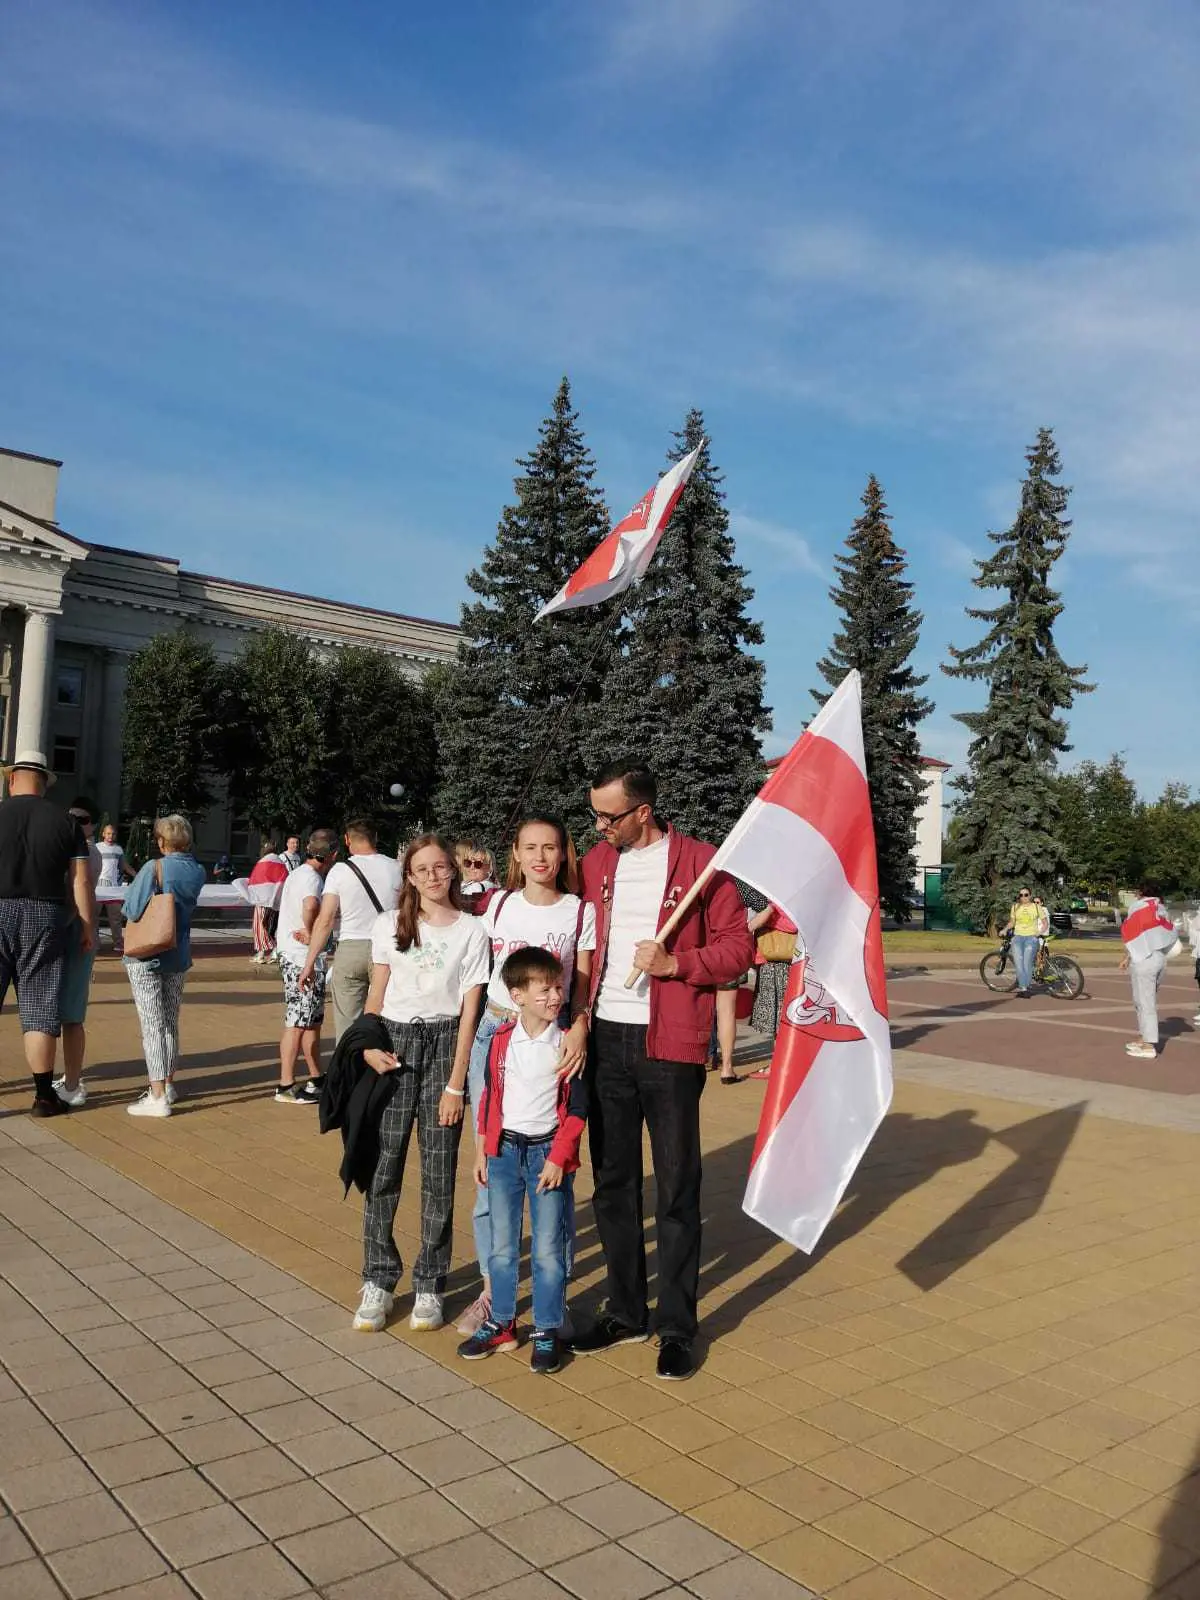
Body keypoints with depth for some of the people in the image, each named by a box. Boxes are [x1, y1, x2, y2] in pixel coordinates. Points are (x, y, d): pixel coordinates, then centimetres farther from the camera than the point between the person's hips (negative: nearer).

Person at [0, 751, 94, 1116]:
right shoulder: (66, 822, 4)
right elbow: (80, 881, 1)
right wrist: (87, 926, 6)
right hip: (44, 919, 1)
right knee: (39, 1007, 5)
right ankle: (43, 1095, 10)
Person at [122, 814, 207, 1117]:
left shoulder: (154, 868, -15)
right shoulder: (197, 872, 1)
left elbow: (132, 912, -12)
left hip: (146, 957, -6)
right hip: (179, 957, 6)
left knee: (152, 1025, -4)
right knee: (171, 1023, 17)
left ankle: (158, 1097, -5)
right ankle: (168, 1084, 30)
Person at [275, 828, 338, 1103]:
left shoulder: (298, 873, 16)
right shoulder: (311, 877, -16)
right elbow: (310, 905, -37)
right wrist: (310, 934, -22)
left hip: (292, 956, 10)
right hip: (303, 960, -10)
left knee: (313, 1020, 16)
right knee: (298, 1022, -5)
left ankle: (316, 1079, 25)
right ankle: (286, 1086, 1)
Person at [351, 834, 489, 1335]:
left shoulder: (472, 930, -1)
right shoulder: (389, 924, 6)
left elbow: (469, 1011, -2)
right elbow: (376, 994, 10)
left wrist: (456, 1084, -6)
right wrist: (368, 1045, -8)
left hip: (444, 1044, -1)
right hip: (393, 1042, 1)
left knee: (439, 1174, 3)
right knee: (383, 1168, 0)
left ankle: (429, 1285, 16)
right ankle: (378, 1282, 14)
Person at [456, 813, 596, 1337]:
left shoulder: (580, 911, 0)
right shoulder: (498, 905, 7)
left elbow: (584, 985, -1)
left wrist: (578, 1029, -19)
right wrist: (464, 1048, 10)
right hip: (493, 1034, 3)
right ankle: (492, 1289, 21)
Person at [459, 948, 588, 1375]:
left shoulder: (568, 1044, -8)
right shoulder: (501, 1040, 0)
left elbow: (577, 1108, -7)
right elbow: (489, 1097, 8)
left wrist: (558, 1158, -12)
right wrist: (483, 1151, 8)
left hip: (549, 1151, -3)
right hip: (504, 1150, 3)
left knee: (548, 1248, 3)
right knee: (501, 1245, 12)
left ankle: (546, 1332, 16)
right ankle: (501, 1324, 27)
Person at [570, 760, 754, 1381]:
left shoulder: (699, 861, -6)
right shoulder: (595, 862, 8)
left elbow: (739, 946, -6)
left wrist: (675, 963, -19)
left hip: (669, 1046, -5)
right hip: (605, 1040, 5)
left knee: (677, 1190, 5)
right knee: (612, 1183, 14)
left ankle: (677, 1328, 18)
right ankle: (625, 1312, 29)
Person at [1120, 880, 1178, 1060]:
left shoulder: (1138, 907, -9)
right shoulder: (1162, 909, 11)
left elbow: (1131, 935, -10)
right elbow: (1171, 935, 7)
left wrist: (1126, 957, 0)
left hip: (1143, 959, -8)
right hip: (1160, 958, 8)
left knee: (1145, 1002, -4)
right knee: (1148, 1000, 18)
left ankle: (1148, 1047, -2)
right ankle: (1143, 1038, 26)